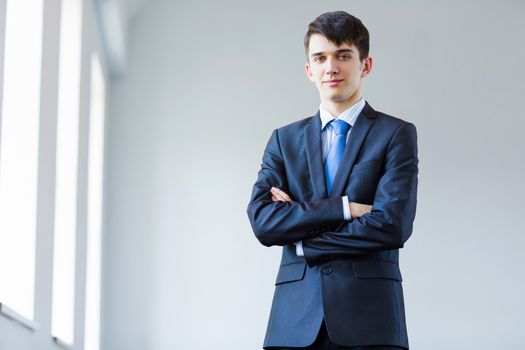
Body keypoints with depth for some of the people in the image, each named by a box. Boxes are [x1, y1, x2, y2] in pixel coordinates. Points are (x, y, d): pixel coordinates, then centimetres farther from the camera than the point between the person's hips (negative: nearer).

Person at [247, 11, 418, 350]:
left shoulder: (397, 134, 4)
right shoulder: (284, 140, 14)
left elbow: (392, 226, -9)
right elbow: (262, 220, -1)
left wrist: (301, 238, -4)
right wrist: (343, 208, -11)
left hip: (369, 317, -2)